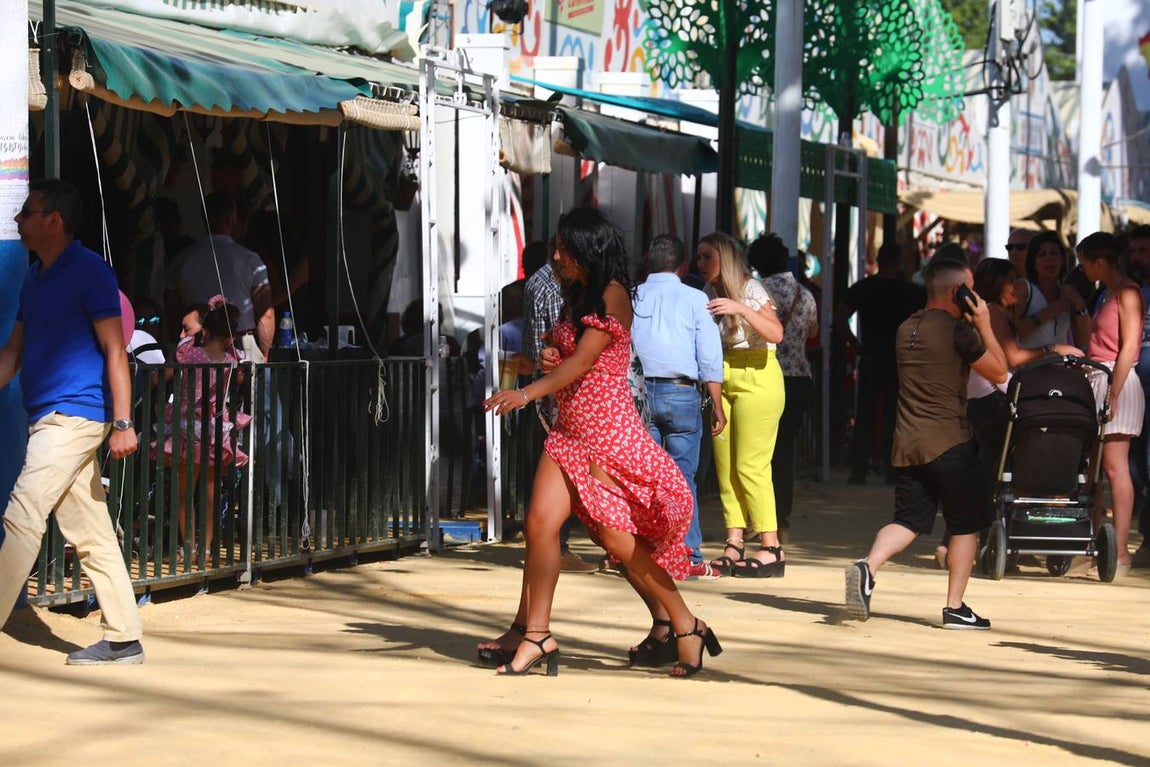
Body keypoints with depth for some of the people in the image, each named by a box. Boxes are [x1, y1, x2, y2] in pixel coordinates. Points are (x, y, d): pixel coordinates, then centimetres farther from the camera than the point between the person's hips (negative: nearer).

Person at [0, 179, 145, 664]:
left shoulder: (89, 272, -9)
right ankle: (123, 638, 10)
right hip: (46, 418, 9)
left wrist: (123, 423, -17)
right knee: (89, 532, 8)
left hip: (73, 414, -9)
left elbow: (115, 351, -12)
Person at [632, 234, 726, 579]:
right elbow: (709, 358, -2)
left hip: (638, 392, 2)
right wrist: (717, 405, 3)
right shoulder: (694, 299, 1)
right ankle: (689, 558, 0)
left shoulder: (629, 299, 7)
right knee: (682, 478, 1)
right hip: (682, 393, -2)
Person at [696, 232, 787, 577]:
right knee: (726, 467, 2)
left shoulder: (750, 289, -5)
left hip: (756, 378, -7)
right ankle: (734, 545, 3)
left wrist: (741, 309, -27)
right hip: (722, 382, 7)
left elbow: (776, 333, -18)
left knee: (750, 466, -11)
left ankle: (771, 548, -8)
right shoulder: (712, 295, 14)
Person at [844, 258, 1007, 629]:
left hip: (907, 445, 6)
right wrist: (984, 326, 2)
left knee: (909, 519, 9)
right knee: (966, 524, 7)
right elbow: (999, 372, -3)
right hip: (949, 444, -6)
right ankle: (955, 608, 7)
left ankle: (868, 567, -17)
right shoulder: (959, 331, -11)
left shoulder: (906, 330, 12)